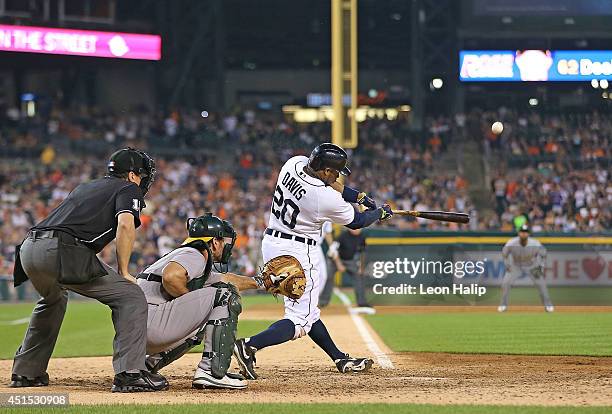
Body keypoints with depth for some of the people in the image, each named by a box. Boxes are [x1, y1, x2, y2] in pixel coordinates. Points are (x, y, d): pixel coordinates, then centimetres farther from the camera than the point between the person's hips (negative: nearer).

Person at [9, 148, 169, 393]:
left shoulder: (83, 188, 34)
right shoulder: (128, 189, 12)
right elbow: (125, 225, -8)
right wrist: (123, 272, -1)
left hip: (28, 249, 8)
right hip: (61, 251, -8)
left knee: (53, 299, 37)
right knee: (131, 297, -1)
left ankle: (25, 372, 37)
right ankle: (129, 373, -13)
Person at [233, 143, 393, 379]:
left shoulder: (294, 164, -5)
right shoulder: (327, 199, -23)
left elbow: (327, 183, 15)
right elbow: (356, 222, -3)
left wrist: (360, 197, 11)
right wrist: (381, 213, 16)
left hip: (271, 244, 10)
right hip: (298, 252, -10)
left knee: (307, 309, 17)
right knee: (300, 320, -8)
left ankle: (341, 359, 28)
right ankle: (250, 346, -27)